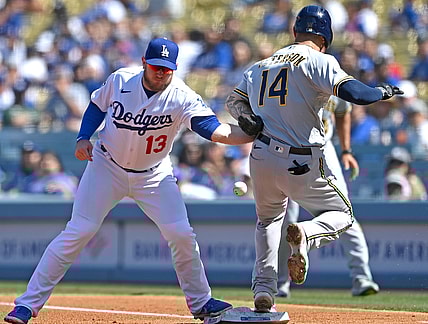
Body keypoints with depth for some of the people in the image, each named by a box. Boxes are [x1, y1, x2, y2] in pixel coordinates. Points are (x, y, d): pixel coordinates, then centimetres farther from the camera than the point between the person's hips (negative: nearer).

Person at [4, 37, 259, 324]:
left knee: (181, 235, -9)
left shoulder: (182, 98, -20)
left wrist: (253, 135, -49)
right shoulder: (119, 80, -14)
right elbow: (97, 106, 6)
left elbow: (215, 130, -33)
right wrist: (83, 139, -8)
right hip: (107, 168, 0)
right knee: (78, 232, -9)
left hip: (154, 175, 1)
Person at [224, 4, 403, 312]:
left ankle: (264, 288, 11)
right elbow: (354, 93, -21)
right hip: (302, 163, -5)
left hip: (261, 159, 5)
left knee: (268, 220, 29)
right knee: (342, 214, 15)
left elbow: (234, 100, 18)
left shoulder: (262, 65, 15)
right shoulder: (318, 61, -7)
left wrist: (248, 119, 0)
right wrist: (382, 92, -3)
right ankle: (306, 235, -20)